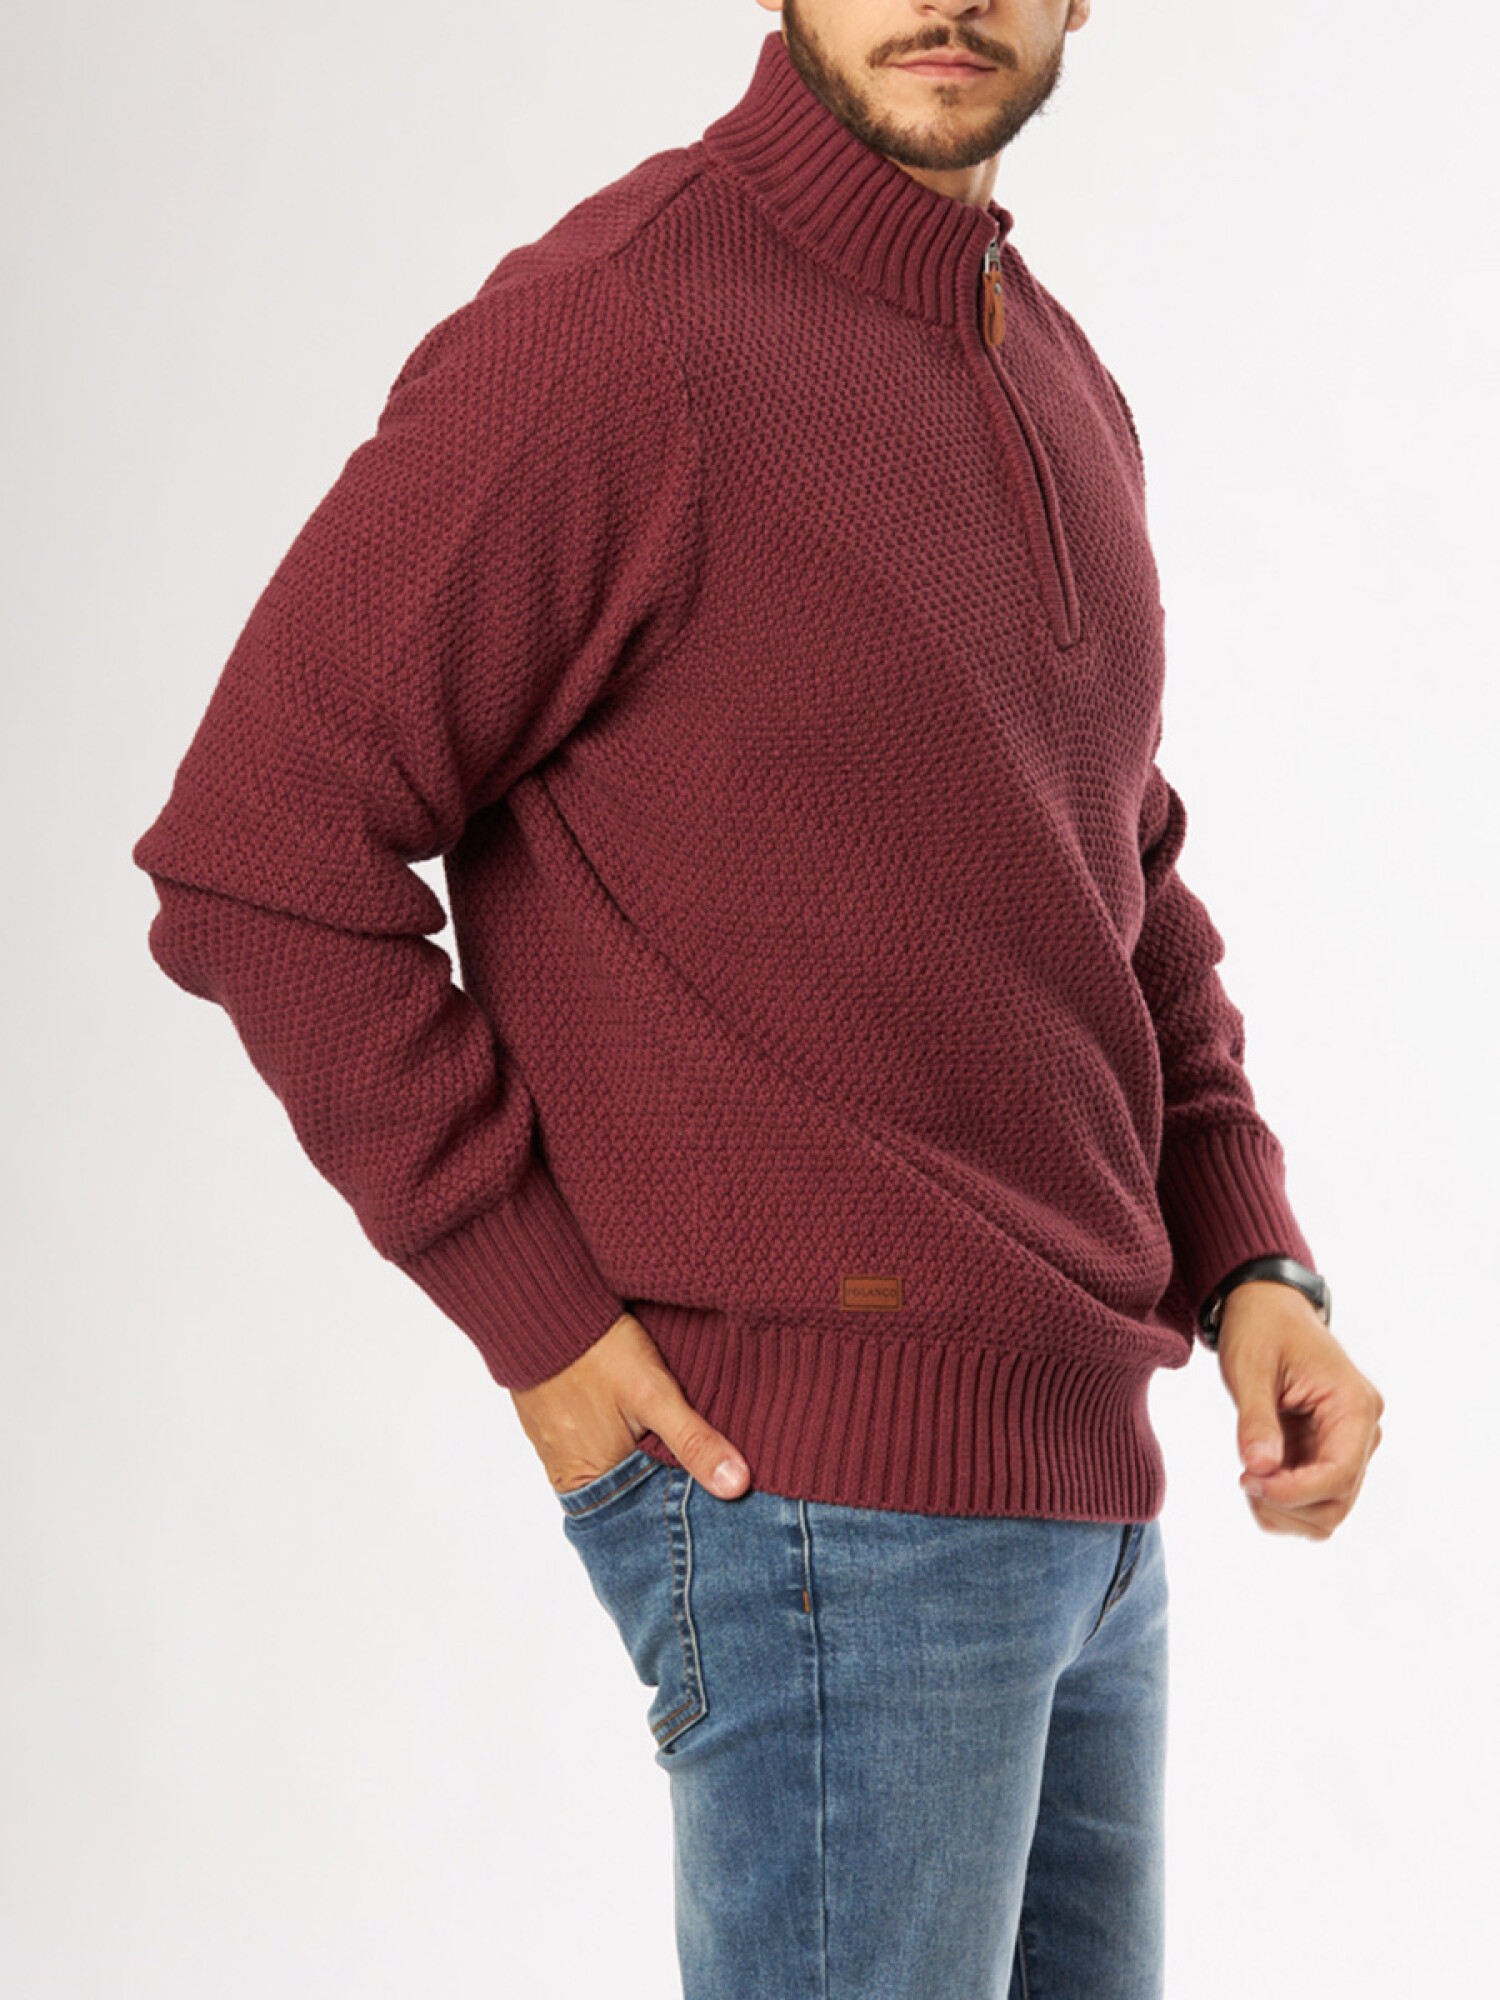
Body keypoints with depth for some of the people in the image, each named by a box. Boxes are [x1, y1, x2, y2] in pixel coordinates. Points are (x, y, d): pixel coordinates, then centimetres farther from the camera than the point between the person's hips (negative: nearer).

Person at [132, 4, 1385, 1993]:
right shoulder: (604, 329, -13)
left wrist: (1252, 1265, 6)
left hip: (1069, 1489, 9)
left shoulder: (1059, 388, 13)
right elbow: (258, 862, -15)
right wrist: (544, 1317, -15)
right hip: (810, 1472, -8)